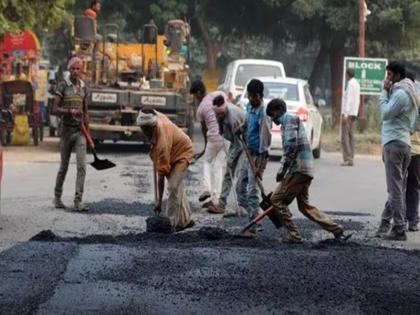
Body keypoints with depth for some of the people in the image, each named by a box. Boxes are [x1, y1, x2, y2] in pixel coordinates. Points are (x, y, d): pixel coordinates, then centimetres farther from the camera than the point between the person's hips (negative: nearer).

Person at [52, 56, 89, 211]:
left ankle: (78, 201, -12)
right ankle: (57, 197, 27)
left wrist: (88, 132, 12)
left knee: (82, 166, -10)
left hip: (80, 131, 3)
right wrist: (70, 111, -26)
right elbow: (54, 110, -11)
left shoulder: (84, 87, 9)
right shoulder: (62, 86, -5)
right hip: (67, 130, -3)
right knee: (64, 166, 8)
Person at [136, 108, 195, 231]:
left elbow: (161, 176, -36)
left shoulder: (162, 143, -41)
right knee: (178, 186, 14)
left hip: (182, 153, -10)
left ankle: (173, 223, -14)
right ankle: (186, 220, 24)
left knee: (173, 186, -20)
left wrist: (159, 201, -32)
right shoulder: (157, 116, -23)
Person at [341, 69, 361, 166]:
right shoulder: (356, 83, 17)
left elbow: (349, 99, -19)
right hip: (353, 113, 10)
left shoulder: (351, 83, -12)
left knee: (345, 136, -11)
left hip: (348, 113, -10)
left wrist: (345, 114, -22)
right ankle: (351, 158, 8)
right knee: (351, 136, 9)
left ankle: (348, 159, -15)